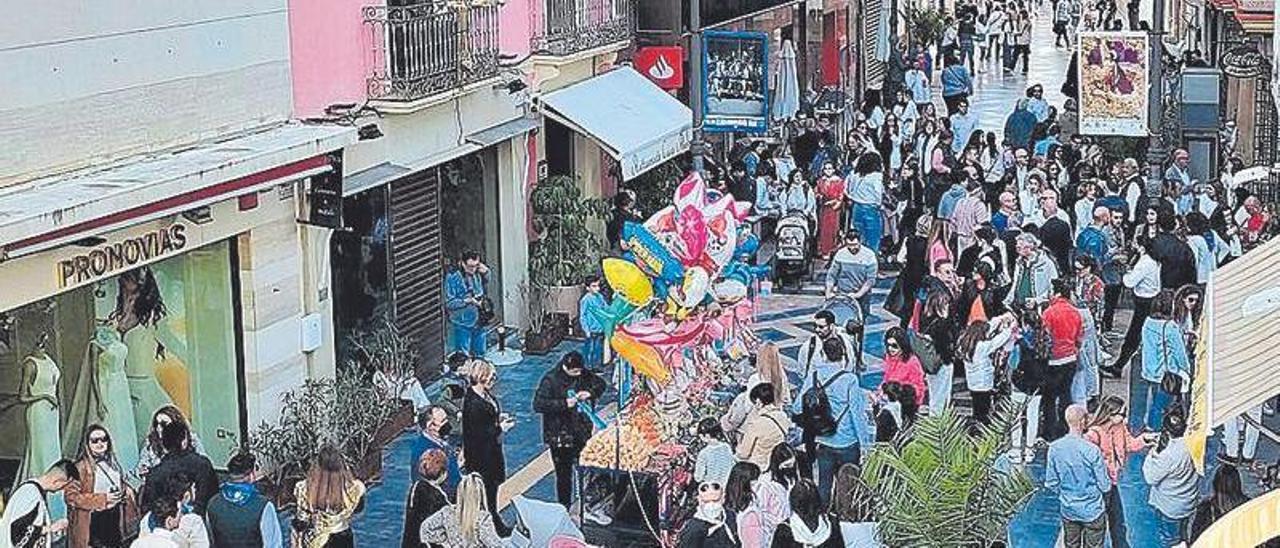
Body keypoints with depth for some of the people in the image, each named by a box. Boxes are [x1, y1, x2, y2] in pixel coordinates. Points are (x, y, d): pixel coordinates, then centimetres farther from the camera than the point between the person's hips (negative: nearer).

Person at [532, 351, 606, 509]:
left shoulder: (584, 374, -2)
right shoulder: (550, 380, -17)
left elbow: (600, 384, 12)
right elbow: (538, 404, -21)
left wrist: (590, 393, -10)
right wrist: (564, 403, -27)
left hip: (583, 433, 5)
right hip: (560, 435, -5)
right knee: (564, 474, 3)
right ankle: (564, 506, 15)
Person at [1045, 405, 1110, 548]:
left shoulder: (1054, 448, -11)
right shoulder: (1092, 450, -24)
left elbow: (1051, 483, -2)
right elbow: (1105, 486, -16)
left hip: (1068, 511, 4)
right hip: (1092, 511, -4)